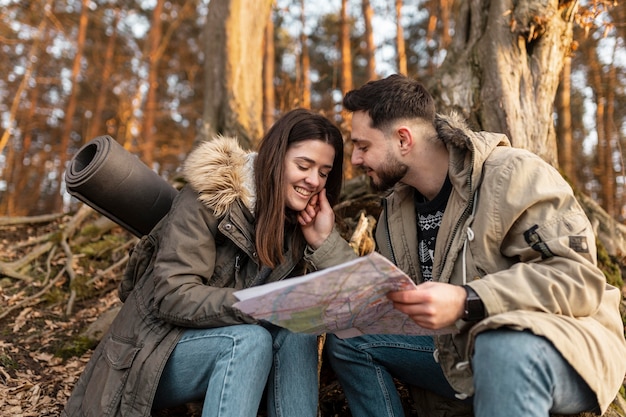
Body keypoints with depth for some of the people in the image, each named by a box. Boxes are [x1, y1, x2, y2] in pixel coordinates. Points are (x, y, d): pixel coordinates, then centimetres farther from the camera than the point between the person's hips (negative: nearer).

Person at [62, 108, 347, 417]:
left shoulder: (294, 224, 1)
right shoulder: (211, 196, -18)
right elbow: (172, 297, -25)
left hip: (227, 345, 6)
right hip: (153, 355, -5)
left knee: (296, 334, -20)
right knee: (248, 339, -31)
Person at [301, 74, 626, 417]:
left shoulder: (513, 174, -16)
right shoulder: (398, 207, 7)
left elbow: (579, 277, -23)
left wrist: (467, 302, -34)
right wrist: (325, 243, -2)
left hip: (559, 342, -7)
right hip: (463, 350, 8)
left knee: (503, 347, -41)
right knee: (347, 340, 0)